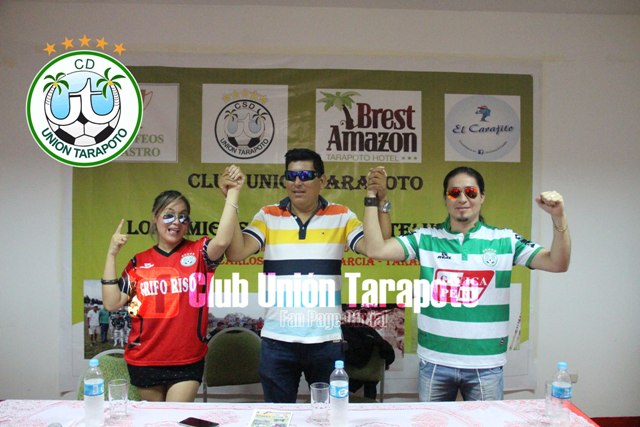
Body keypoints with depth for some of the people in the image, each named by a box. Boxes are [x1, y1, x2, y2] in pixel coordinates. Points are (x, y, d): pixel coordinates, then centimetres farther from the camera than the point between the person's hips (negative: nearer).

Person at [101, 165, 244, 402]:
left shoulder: (198, 252, -5)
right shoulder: (139, 262, 3)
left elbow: (222, 241, -27)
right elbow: (112, 303, -3)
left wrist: (232, 192, -29)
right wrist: (111, 255, -7)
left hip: (188, 361, -2)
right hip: (144, 361, 3)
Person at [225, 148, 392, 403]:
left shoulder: (341, 216, 1)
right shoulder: (268, 216, 1)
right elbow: (236, 253, -11)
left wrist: (379, 204, -17)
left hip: (326, 339, 0)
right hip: (277, 339, 0)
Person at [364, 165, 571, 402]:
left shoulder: (505, 240, 0)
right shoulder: (426, 238, -1)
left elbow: (558, 263, -6)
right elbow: (376, 250, -11)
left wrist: (558, 217, -21)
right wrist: (372, 197, -14)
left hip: (485, 364, 0)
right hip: (434, 362, 1)